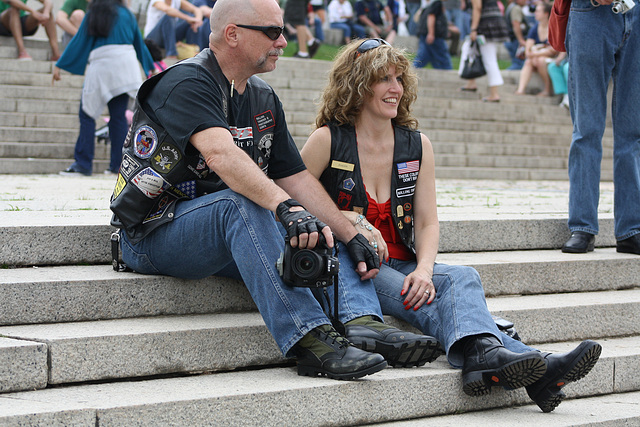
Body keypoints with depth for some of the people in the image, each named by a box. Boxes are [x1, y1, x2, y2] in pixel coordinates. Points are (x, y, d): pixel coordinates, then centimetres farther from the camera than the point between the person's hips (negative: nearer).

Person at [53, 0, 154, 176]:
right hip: (126, 65, 3)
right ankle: (118, 164, 3)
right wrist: (149, 68, 33)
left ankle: (83, 163, -4)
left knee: (87, 114, 2)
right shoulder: (127, 15, 15)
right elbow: (139, 43, 22)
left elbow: (78, 42, 7)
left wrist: (59, 65, 11)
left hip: (101, 66, -3)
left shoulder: (92, 16, 8)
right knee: (118, 116, 6)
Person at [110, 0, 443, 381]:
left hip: (229, 238, 9)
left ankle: (361, 322, -29)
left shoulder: (264, 99, 13)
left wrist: (351, 235, -3)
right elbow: (221, 155, -32)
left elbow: (295, 176, 9)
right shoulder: (188, 82, -15)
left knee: (331, 232, -1)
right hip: (154, 234, -8)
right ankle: (310, 339, -44)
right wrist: (286, 207, -45)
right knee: (240, 202, -36)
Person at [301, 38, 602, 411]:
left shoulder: (417, 145, 11)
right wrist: (347, 221, -13)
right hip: (346, 267, -4)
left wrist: (423, 269, -12)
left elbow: (427, 223, 7)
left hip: (400, 266, 5)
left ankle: (482, 356, -57)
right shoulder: (329, 140, -1)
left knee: (461, 278, -28)